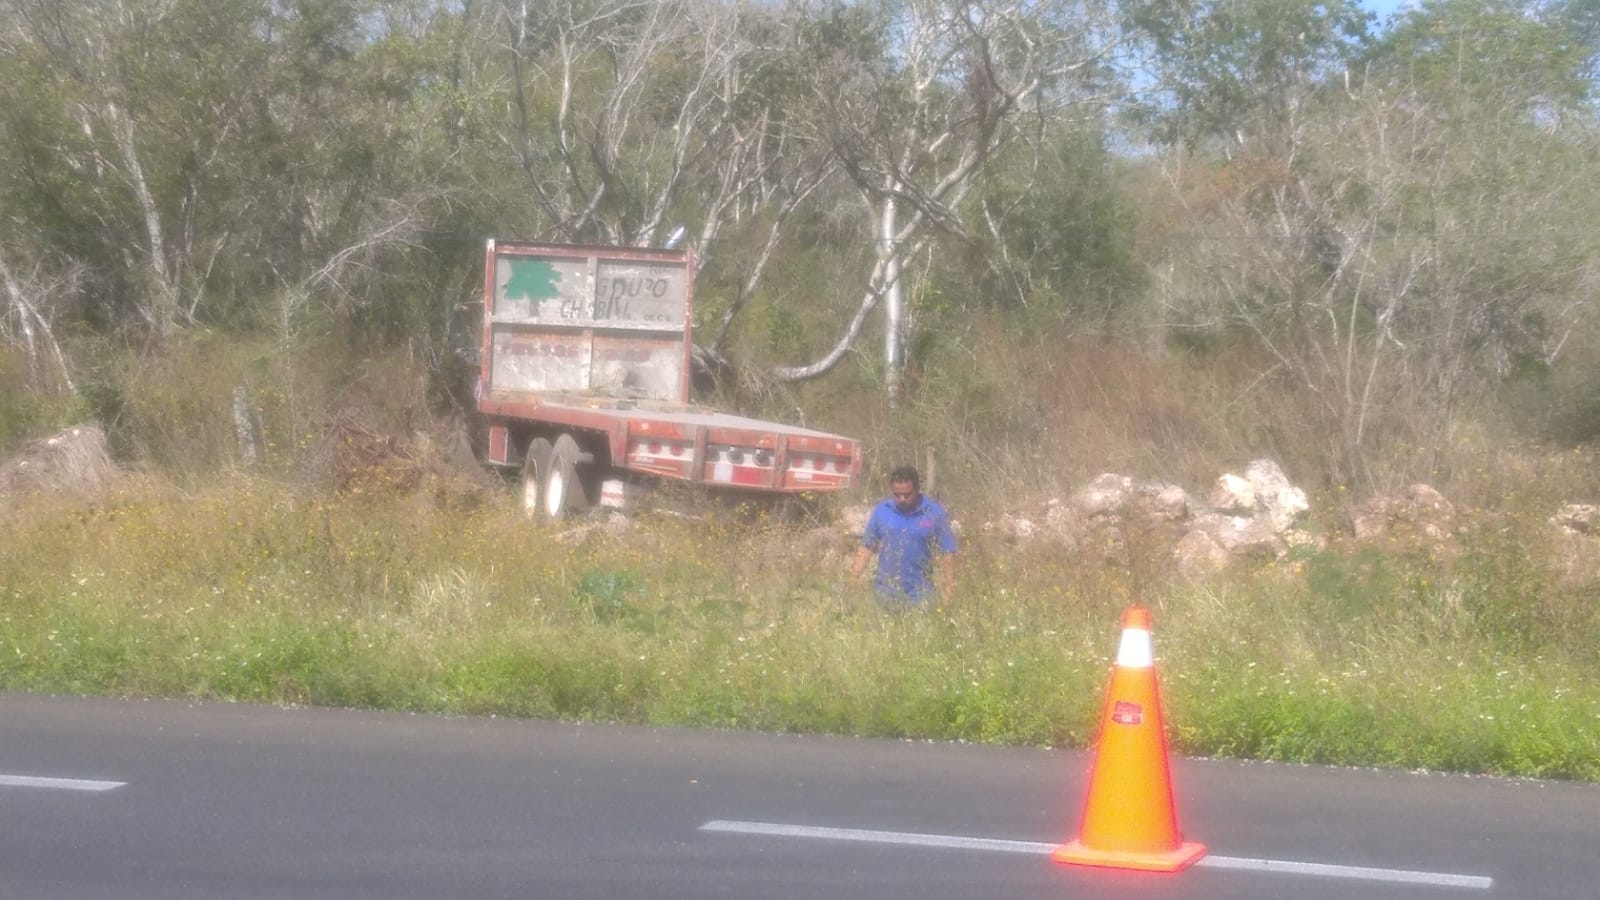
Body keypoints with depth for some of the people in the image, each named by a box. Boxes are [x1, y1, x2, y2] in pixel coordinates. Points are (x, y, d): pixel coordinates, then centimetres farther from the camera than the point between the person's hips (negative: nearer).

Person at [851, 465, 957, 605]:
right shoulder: (881, 511, 2)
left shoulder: (935, 513, -2)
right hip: (885, 596, 1)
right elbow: (867, 547, 6)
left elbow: (946, 554, 0)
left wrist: (948, 592, -3)